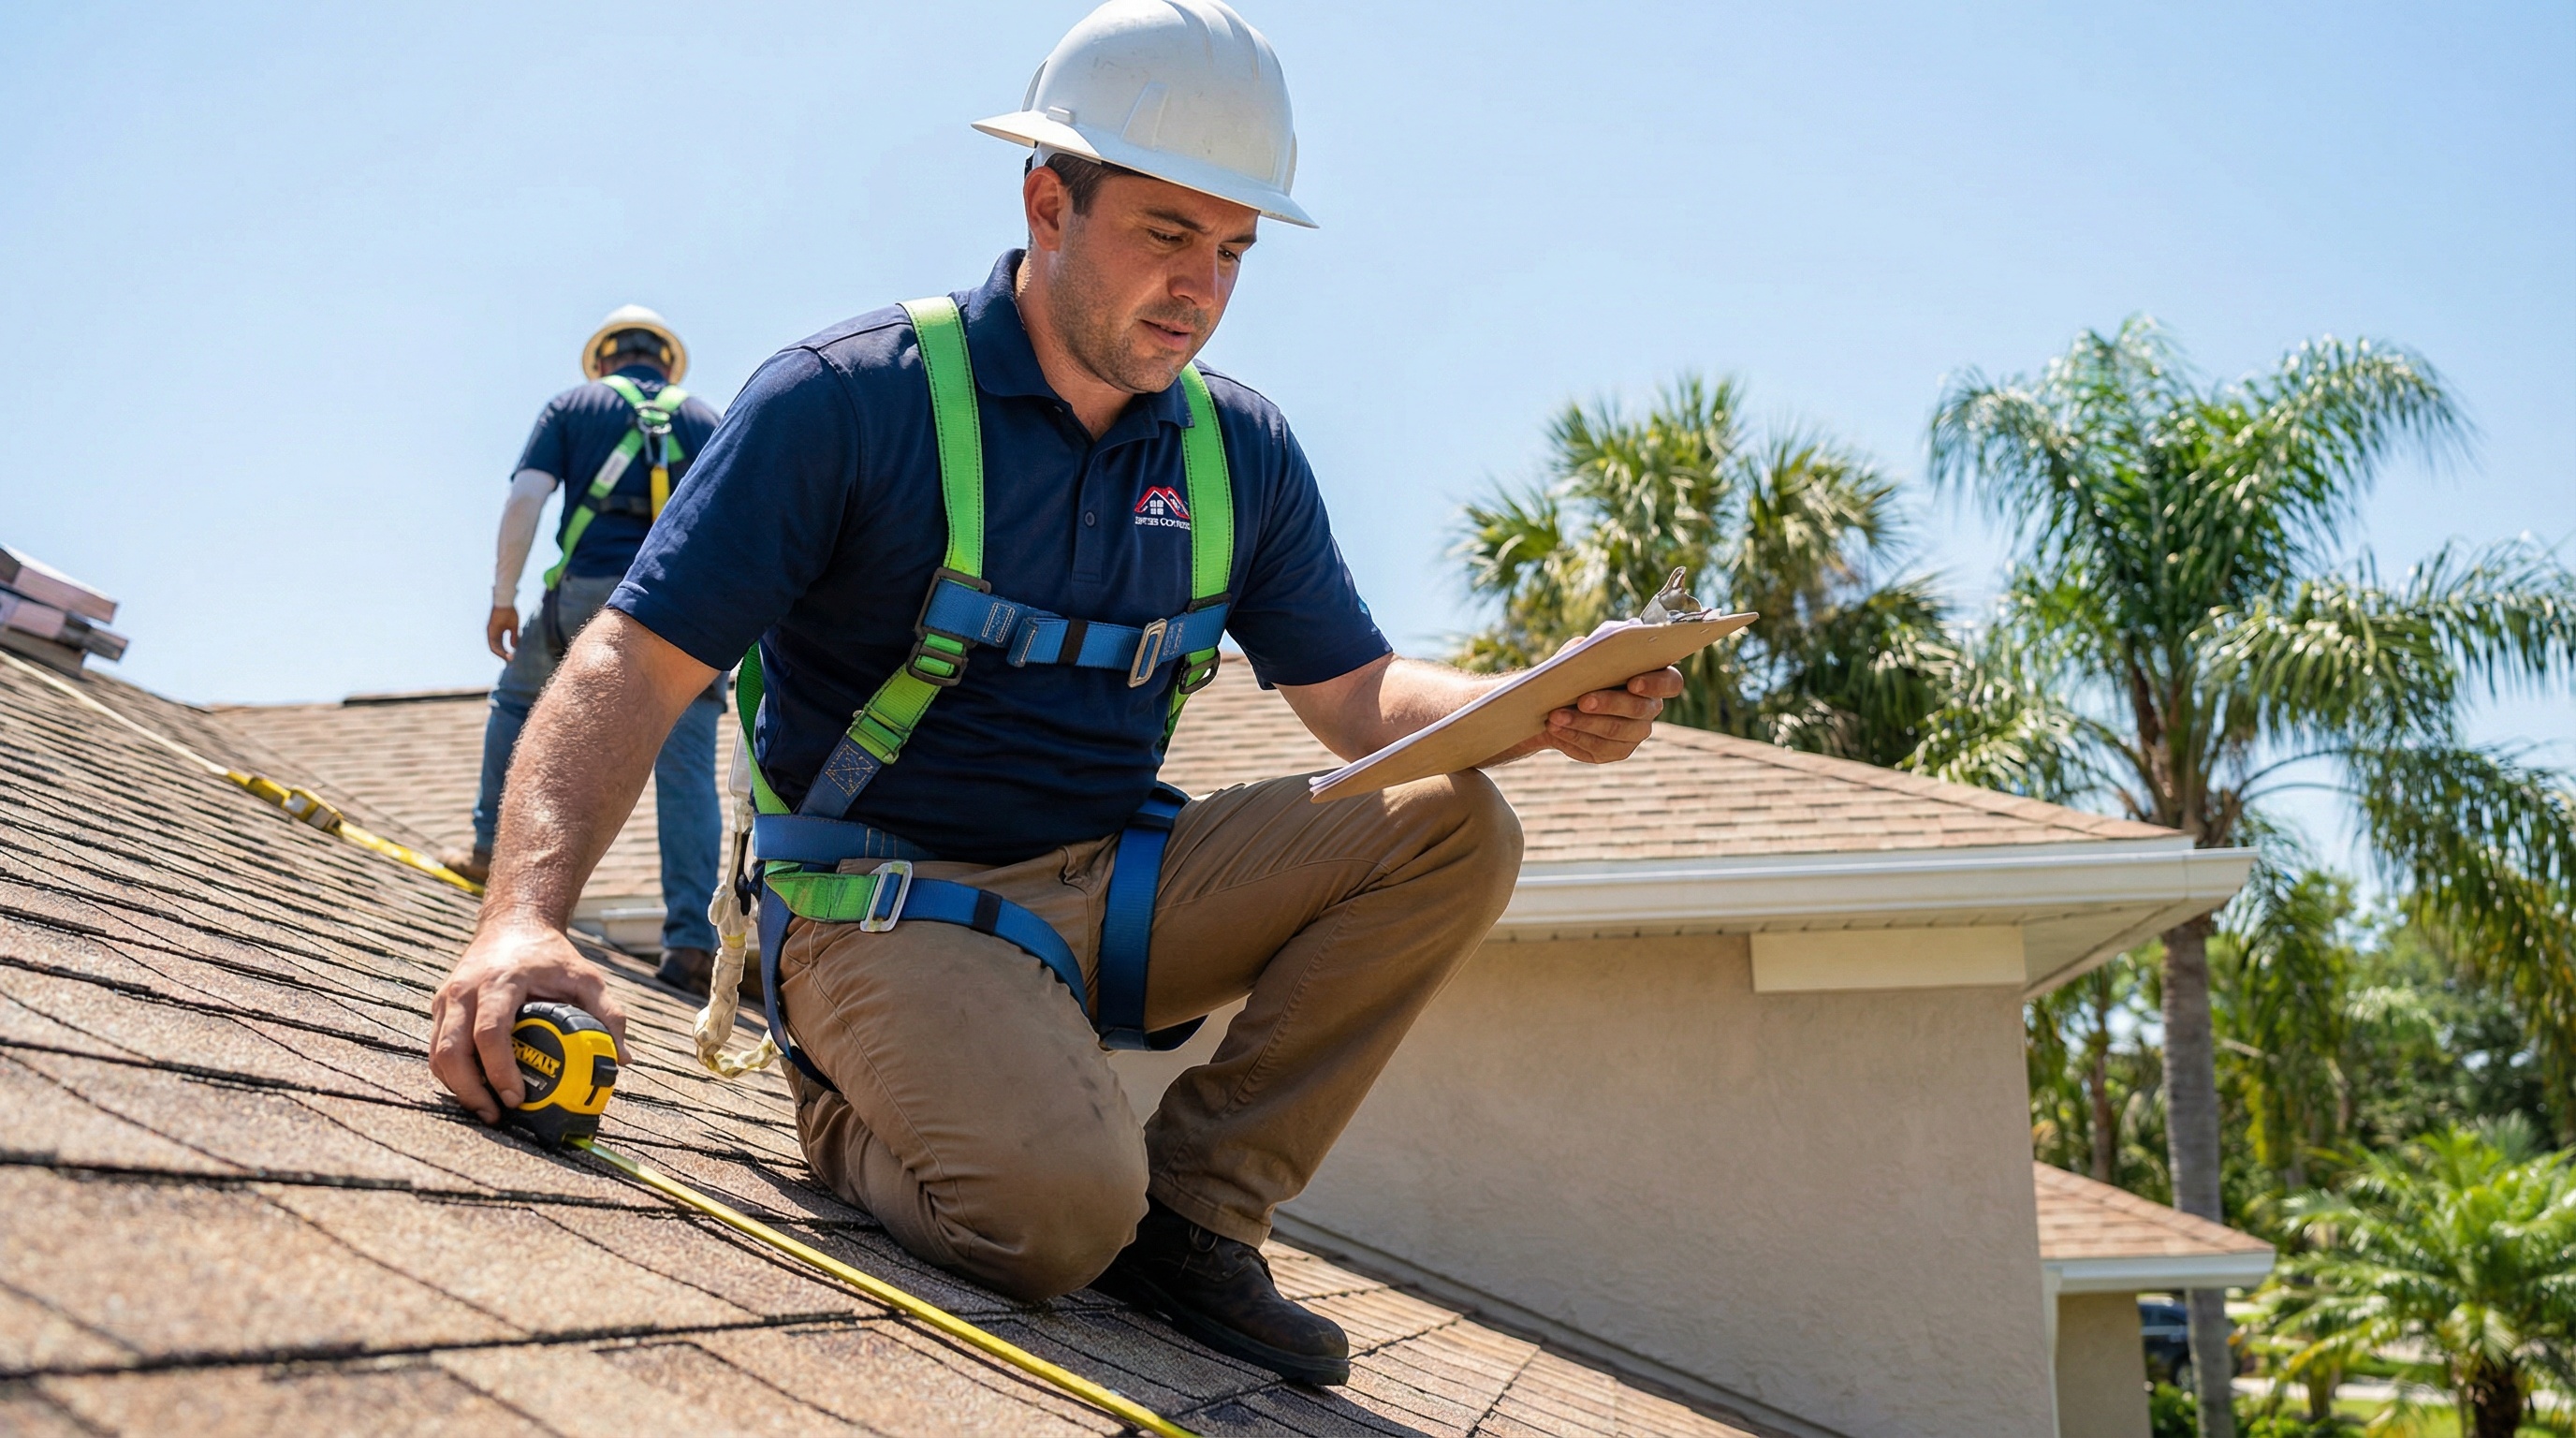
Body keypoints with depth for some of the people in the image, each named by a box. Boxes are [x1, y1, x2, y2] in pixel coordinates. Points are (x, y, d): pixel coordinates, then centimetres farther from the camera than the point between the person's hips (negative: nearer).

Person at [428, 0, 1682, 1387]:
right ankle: (853, 1113, 3)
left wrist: (1538, 712, -14)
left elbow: (1358, 695, 8)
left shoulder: (1242, 453, 6)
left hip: (1114, 892, 6)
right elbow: (635, 663, -16)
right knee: (1060, 1204, -33)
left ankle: (1195, 1204, -7)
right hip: (886, 905, -6)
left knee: (1455, 826, -12)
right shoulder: (849, 398, -11)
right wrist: (523, 915, -32)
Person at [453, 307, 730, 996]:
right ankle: (692, 942, -8)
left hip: (592, 591, -1)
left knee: (519, 698, 29)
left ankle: (492, 849, 33)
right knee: (688, 774, 0)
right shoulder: (706, 419, 20)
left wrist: (503, 598, 6)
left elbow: (525, 499, 1)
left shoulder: (573, 406, 16)